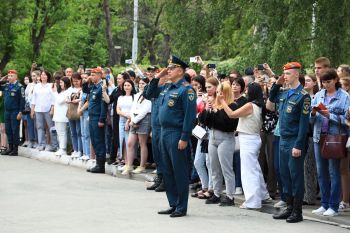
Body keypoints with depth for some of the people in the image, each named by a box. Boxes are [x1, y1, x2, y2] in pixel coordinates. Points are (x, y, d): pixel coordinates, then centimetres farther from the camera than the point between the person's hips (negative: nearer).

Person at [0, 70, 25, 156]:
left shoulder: (19, 86, -10)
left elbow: (22, 100, -12)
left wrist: (20, 112, -16)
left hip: (15, 112, -6)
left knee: (15, 131, -1)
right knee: (8, 130, 10)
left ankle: (15, 149, 6)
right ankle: (10, 148, 19)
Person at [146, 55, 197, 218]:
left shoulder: (186, 89, -13)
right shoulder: (166, 88, 12)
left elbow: (190, 115, -17)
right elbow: (151, 92, 29)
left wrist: (184, 138, -21)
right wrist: (157, 77, 13)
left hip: (177, 134, -9)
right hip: (164, 132, 9)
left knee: (179, 172, -2)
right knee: (168, 171, 13)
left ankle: (182, 208, 5)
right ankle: (173, 205, 22)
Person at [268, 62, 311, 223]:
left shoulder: (303, 95, -11)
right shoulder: (284, 94, 10)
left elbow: (304, 122, -15)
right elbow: (271, 99, 30)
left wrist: (298, 146, -19)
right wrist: (277, 84, 13)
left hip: (295, 142, -7)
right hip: (283, 140, 7)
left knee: (296, 176, -1)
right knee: (284, 175, 11)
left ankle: (297, 211, 5)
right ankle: (289, 208, 19)